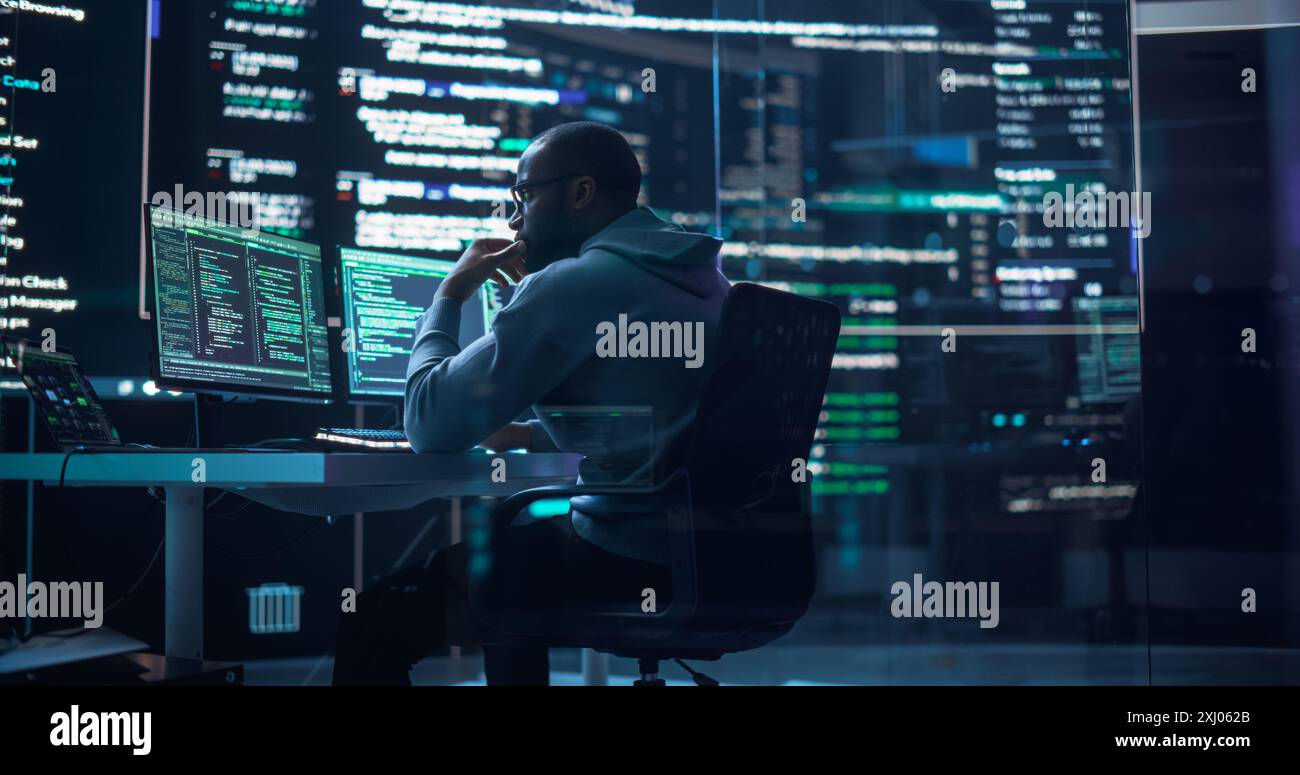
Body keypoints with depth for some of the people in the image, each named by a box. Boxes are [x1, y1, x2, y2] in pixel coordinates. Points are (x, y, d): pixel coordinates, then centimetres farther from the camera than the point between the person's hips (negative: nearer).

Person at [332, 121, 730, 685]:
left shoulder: (570, 284, -14)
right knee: (503, 536, 32)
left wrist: (449, 294, 0)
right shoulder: (700, 274, 14)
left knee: (374, 619, 1)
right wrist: (532, 435, 23)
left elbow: (432, 427, -13)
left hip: (625, 566, -9)